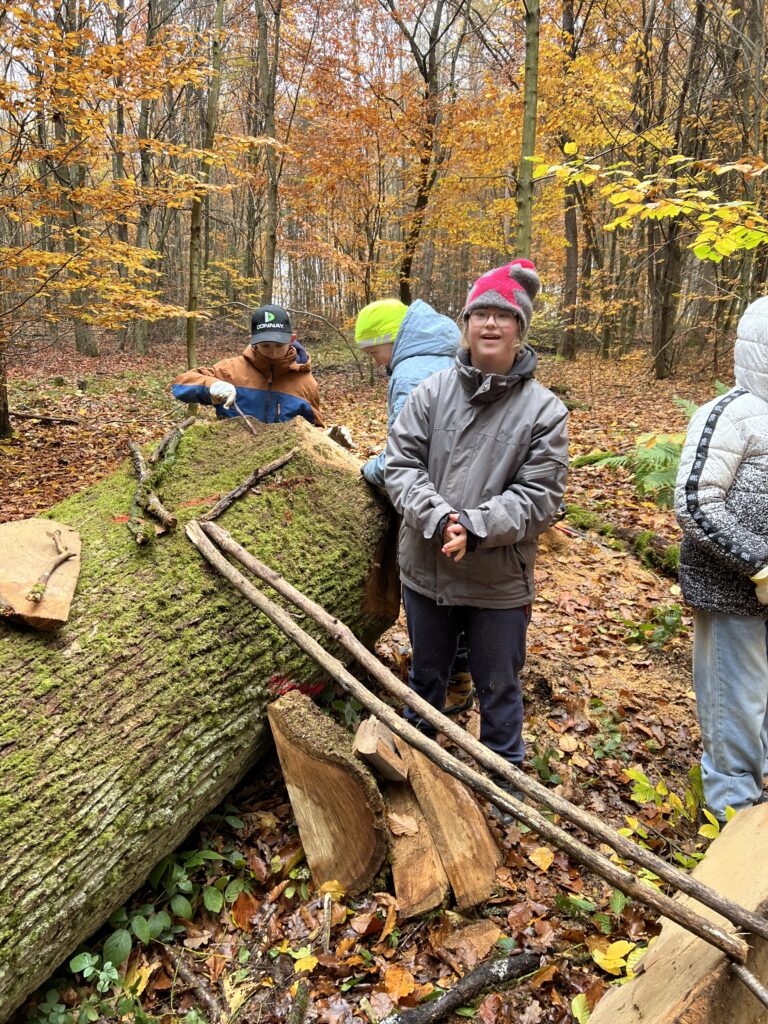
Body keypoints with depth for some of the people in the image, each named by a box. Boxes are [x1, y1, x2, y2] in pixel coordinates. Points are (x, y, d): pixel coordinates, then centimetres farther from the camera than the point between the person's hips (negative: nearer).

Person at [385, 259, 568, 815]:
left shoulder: (544, 409, -10)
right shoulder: (432, 392, -3)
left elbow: (538, 497, -13)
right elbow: (401, 464, -5)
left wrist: (475, 528, -24)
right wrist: (440, 518, -21)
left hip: (499, 581, -2)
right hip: (426, 570, 3)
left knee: (499, 688, 15)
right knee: (426, 676, 24)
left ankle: (505, 778, 40)